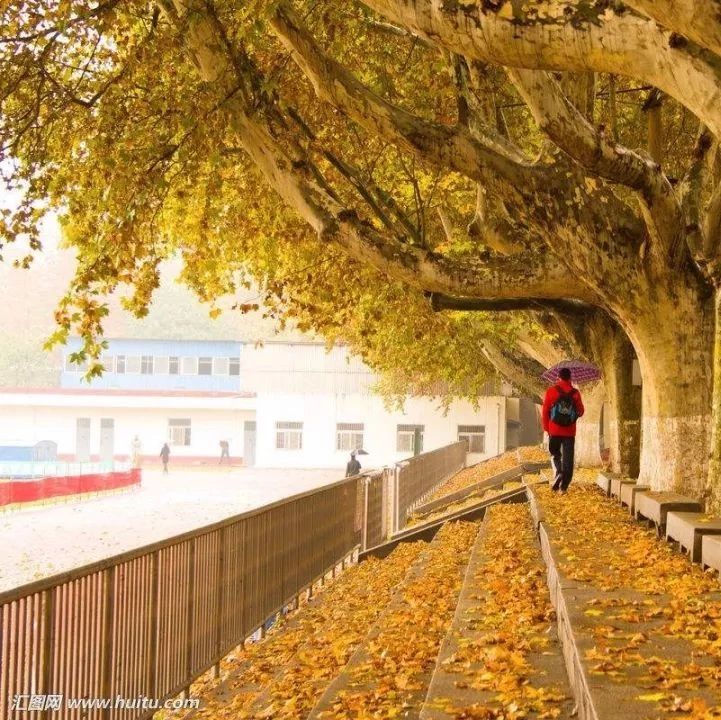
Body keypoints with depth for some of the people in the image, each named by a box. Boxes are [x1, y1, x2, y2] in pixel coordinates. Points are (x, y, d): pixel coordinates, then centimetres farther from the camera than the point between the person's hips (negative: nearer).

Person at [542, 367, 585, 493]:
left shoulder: (551, 391, -4)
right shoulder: (575, 393, -2)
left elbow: (545, 411, -3)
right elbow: (580, 412, 5)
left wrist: (546, 428, 7)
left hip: (555, 430, 0)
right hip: (570, 431, 0)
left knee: (555, 454, 17)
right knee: (568, 458, 5)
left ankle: (558, 472, -10)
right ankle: (564, 486, 1)